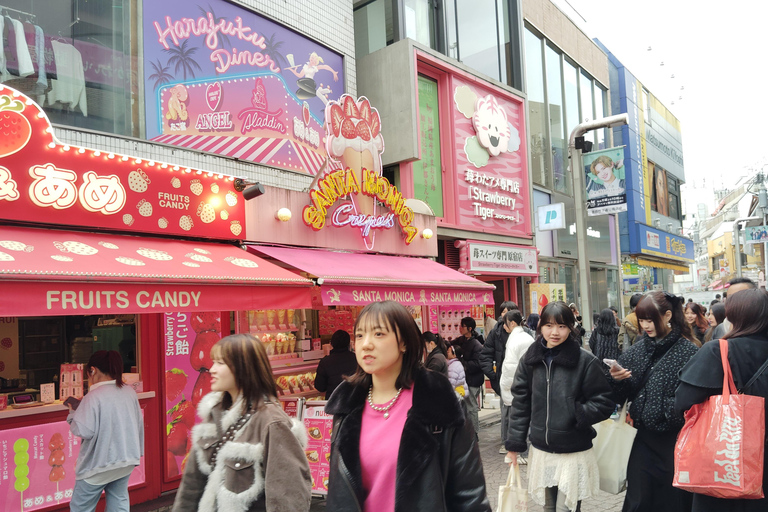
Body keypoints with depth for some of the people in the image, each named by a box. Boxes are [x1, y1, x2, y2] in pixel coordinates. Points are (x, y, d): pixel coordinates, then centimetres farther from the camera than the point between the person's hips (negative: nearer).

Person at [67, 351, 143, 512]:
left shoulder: (94, 396, -19)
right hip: (127, 460, 6)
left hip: (99, 463, -6)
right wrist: (137, 452, 20)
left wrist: (73, 413, -3)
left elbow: (83, 431, -21)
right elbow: (139, 424, 9)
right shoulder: (130, 392, 2)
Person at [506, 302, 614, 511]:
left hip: (574, 453, -3)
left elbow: (604, 403, -5)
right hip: (541, 451, 4)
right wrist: (514, 443, 3)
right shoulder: (530, 359, 0)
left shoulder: (585, 360, -9)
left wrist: (576, 414, -18)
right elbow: (520, 402, 4)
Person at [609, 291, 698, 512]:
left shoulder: (688, 351, -11)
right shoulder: (639, 347, 5)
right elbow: (627, 393, 8)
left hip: (673, 438, -4)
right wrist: (618, 379, -11)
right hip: (644, 436, 4)